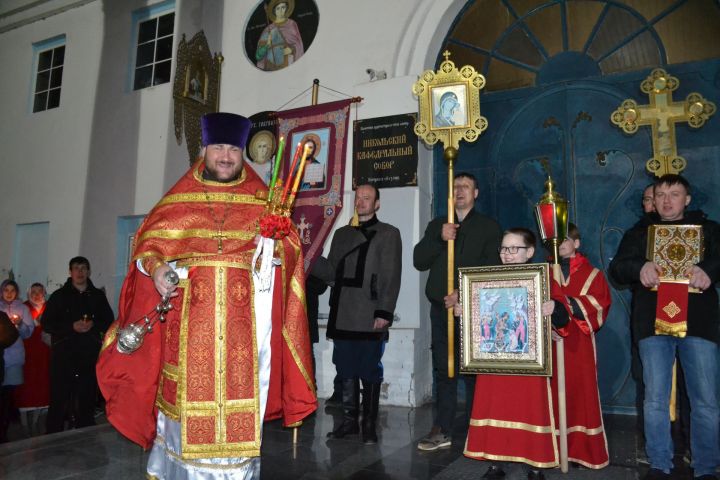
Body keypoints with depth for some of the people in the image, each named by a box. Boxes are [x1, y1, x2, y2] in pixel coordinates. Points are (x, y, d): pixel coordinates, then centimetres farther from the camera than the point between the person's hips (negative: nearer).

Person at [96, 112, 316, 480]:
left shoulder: (261, 201, 11)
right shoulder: (178, 200, 11)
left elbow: (289, 246, 6)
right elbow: (149, 242, 8)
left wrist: (275, 249, -16)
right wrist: (156, 268, -12)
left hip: (242, 321, 0)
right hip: (189, 318, 0)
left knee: (238, 391, -1)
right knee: (188, 391, 2)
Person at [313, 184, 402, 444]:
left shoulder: (388, 234, 5)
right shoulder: (342, 234, 20)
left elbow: (391, 277, -3)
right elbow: (331, 272, 14)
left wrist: (384, 312, -11)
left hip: (370, 318, -4)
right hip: (343, 316, 4)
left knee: (370, 372, 1)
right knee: (347, 371, 9)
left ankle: (369, 425, 13)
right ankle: (349, 420, 21)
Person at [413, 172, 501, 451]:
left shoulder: (488, 227, 7)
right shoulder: (436, 226, 17)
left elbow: (492, 269, -3)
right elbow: (419, 261, 6)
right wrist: (439, 239, -10)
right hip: (440, 308, 4)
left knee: (473, 371, -3)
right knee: (443, 371, 7)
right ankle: (442, 431, 13)